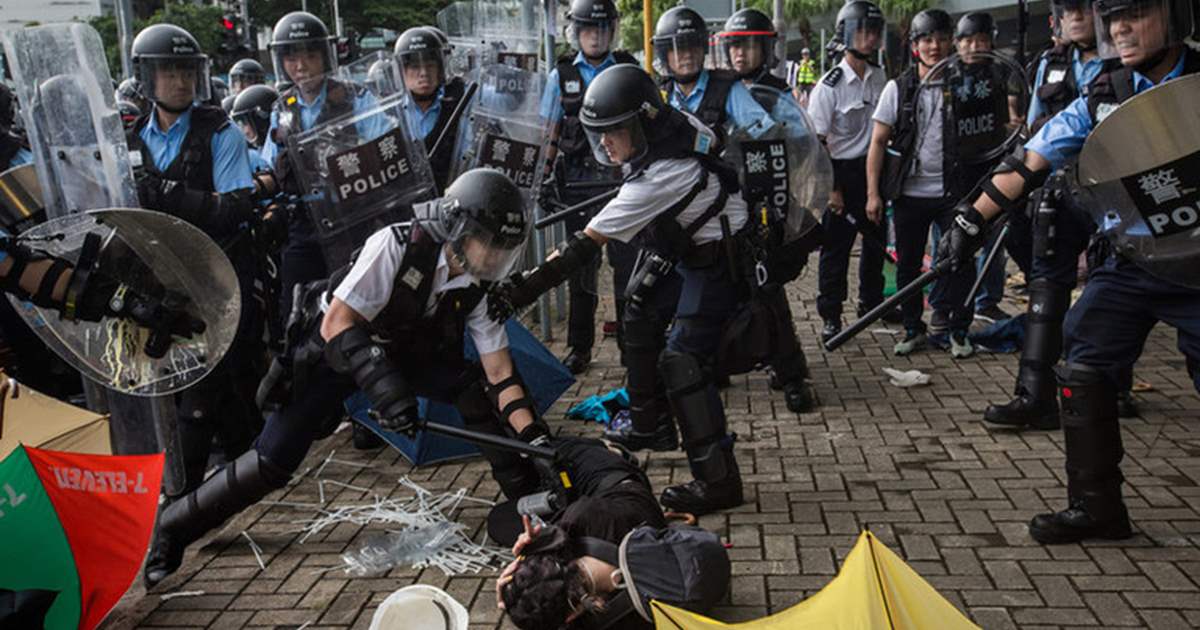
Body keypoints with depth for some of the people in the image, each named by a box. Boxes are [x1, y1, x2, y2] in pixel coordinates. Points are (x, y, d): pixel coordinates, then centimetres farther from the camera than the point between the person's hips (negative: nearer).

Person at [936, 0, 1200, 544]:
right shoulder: (1104, 97, 2)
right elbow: (1029, 163, 1)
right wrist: (970, 220, -4)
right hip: (1126, 264, 3)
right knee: (1083, 374, -3)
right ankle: (1095, 506, 10)